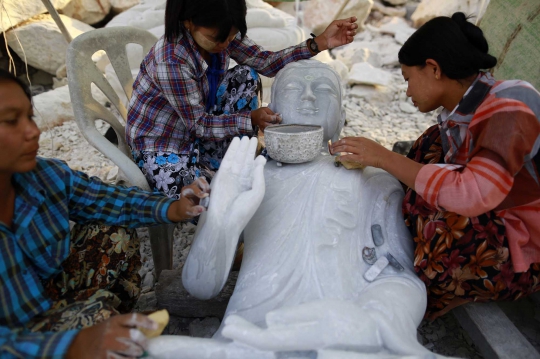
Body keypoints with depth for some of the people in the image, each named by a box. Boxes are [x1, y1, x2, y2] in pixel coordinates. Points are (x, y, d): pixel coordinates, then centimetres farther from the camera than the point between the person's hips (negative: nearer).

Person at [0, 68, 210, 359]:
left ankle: (119, 321, 11)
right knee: (94, 313, -29)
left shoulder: (45, 177, -16)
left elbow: (110, 201, -4)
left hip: (50, 292, 6)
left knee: (113, 234, -4)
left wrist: (170, 209, -21)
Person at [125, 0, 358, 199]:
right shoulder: (171, 62, -33)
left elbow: (266, 63, -9)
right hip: (160, 145, -7)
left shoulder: (221, 33, -13)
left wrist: (319, 43, -18)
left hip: (197, 127, 7)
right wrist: (251, 119, -36)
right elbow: (198, 124, -25)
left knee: (246, 76, -10)